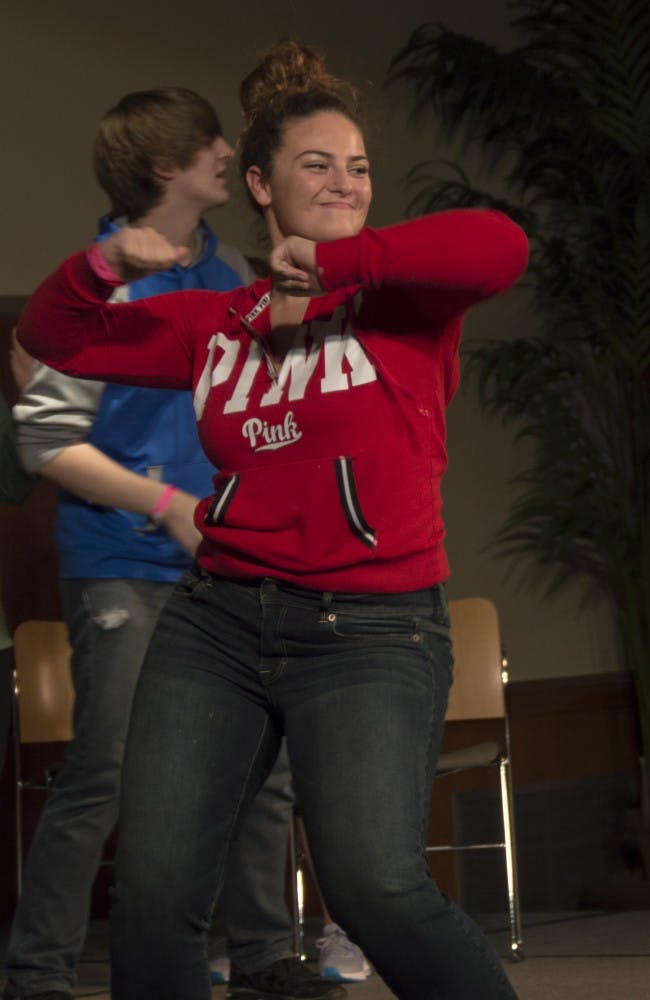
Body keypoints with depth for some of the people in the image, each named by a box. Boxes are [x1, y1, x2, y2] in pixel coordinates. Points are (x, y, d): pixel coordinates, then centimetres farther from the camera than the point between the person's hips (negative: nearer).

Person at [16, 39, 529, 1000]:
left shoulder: (405, 297, 2)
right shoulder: (216, 323, 14)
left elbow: (499, 246, -20)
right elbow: (52, 337, 20)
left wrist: (332, 260, -18)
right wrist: (104, 264, 1)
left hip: (369, 631, -4)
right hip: (216, 621, 5)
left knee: (378, 891, -22)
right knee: (154, 894, 0)